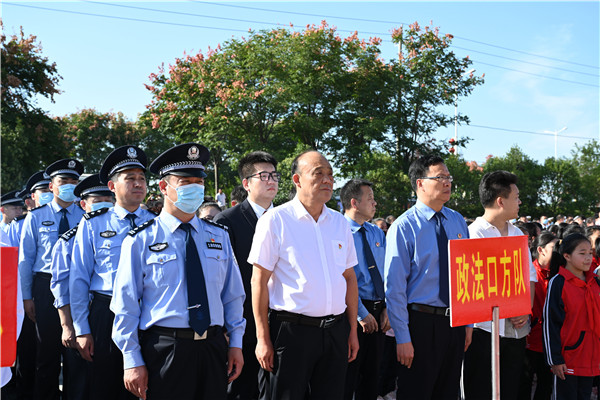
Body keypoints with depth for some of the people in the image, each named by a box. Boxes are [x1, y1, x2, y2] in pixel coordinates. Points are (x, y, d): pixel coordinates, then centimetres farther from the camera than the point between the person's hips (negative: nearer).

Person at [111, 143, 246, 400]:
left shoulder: (219, 236, 9)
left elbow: (233, 294, 12)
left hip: (213, 348, 4)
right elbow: (126, 305, -4)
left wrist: (236, 343, 7)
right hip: (163, 349, -3)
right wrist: (132, 360, -7)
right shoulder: (140, 240, -3)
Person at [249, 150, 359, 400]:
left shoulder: (339, 222, 10)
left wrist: (352, 330, 10)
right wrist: (263, 339, -10)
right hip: (291, 331, -5)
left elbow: (349, 277, 13)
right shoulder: (275, 220, -5)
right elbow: (259, 281, -7)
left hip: (335, 330, 5)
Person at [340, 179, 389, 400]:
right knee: (346, 381, 3)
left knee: (371, 378, 16)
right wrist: (361, 314, -17)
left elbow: (387, 274, 11)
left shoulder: (377, 233, 11)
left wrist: (387, 308, -1)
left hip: (378, 314, 7)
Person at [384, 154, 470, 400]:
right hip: (421, 322, -5)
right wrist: (402, 338, -15)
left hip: (455, 322, 6)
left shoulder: (458, 222, 6)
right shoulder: (404, 227, -12)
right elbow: (394, 286, -13)